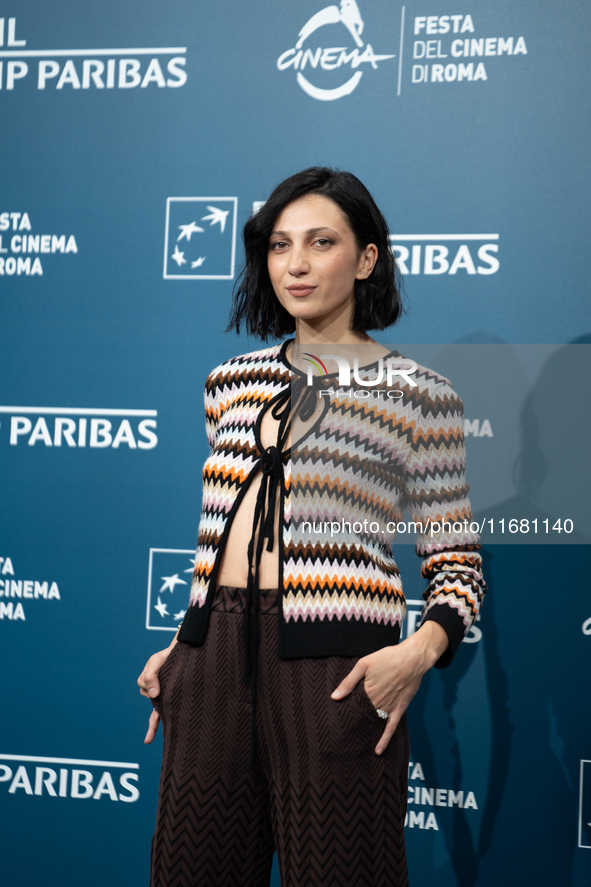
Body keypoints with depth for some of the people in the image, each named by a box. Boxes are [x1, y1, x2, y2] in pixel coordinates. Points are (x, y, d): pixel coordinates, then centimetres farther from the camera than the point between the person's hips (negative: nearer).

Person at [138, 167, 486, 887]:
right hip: (212, 662, 5)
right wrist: (182, 650, 15)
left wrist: (422, 647, -16)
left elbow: (457, 561, 2)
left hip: (334, 670, -4)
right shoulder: (230, 382, 14)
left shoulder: (416, 393, 1)